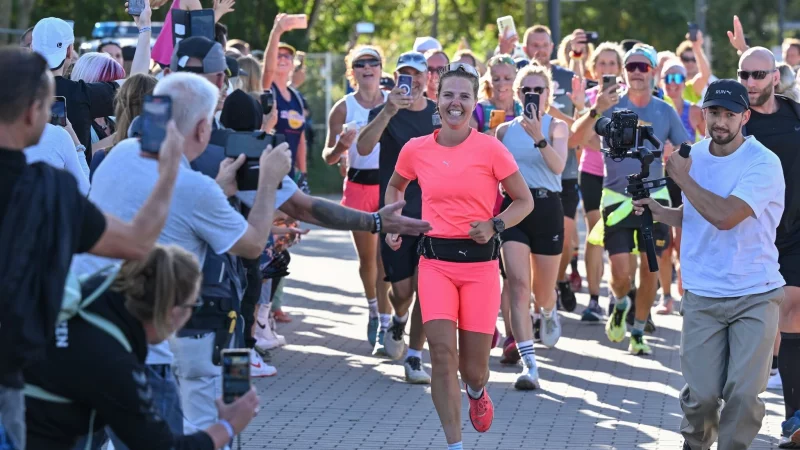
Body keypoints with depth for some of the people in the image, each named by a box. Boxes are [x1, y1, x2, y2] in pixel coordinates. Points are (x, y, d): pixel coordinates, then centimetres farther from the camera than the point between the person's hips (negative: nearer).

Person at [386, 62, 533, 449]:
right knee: (442, 352, -15)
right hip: (435, 260, 1)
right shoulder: (416, 150, 2)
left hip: (479, 261, -1)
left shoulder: (490, 149, -6)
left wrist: (494, 226, -14)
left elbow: (524, 201, 2)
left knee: (473, 369, 5)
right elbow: (395, 186, 24)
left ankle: (476, 391, 44)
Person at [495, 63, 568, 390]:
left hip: (547, 207, -1)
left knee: (543, 288, 12)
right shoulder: (505, 130, 7)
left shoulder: (557, 127, -1)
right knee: (518, 285, -15)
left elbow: (558, 166, -19)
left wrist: (539, 137, -33)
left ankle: (549, 313, 52)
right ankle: (529, 364, -19)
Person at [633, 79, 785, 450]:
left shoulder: (763, 163, -13)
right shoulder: (696, 155, 7)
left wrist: (682, 177, -14)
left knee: (743, 394, -8)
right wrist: (659, 212, 2)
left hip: (755, 295, -3)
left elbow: (724, 216, -24)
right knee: (701, 393, -2)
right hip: (702, 295, 4)